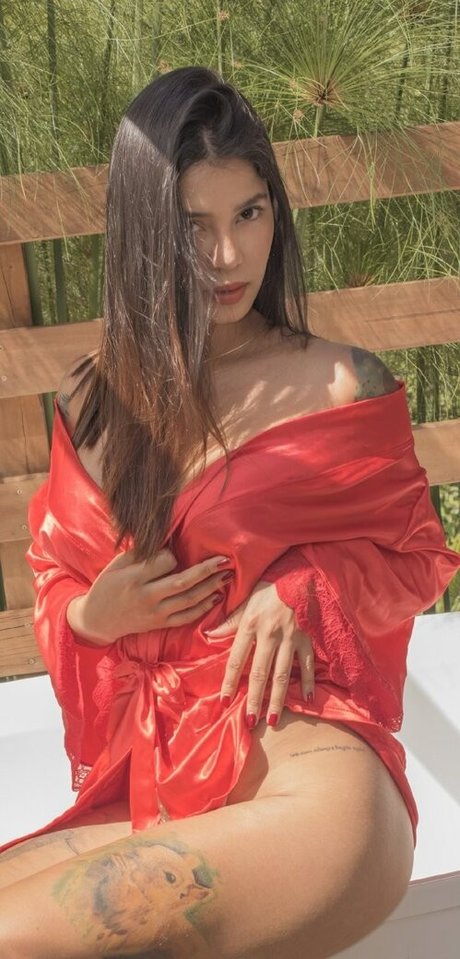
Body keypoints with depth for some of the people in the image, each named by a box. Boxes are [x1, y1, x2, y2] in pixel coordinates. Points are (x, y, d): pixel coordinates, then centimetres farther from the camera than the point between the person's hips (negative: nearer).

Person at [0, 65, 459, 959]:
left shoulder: (345, 386, 3)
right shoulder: (94, 403, 11)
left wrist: (304, 589, -7)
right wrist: (95, 615, -3)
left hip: (292, 730, -1)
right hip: (142, 758, 2)